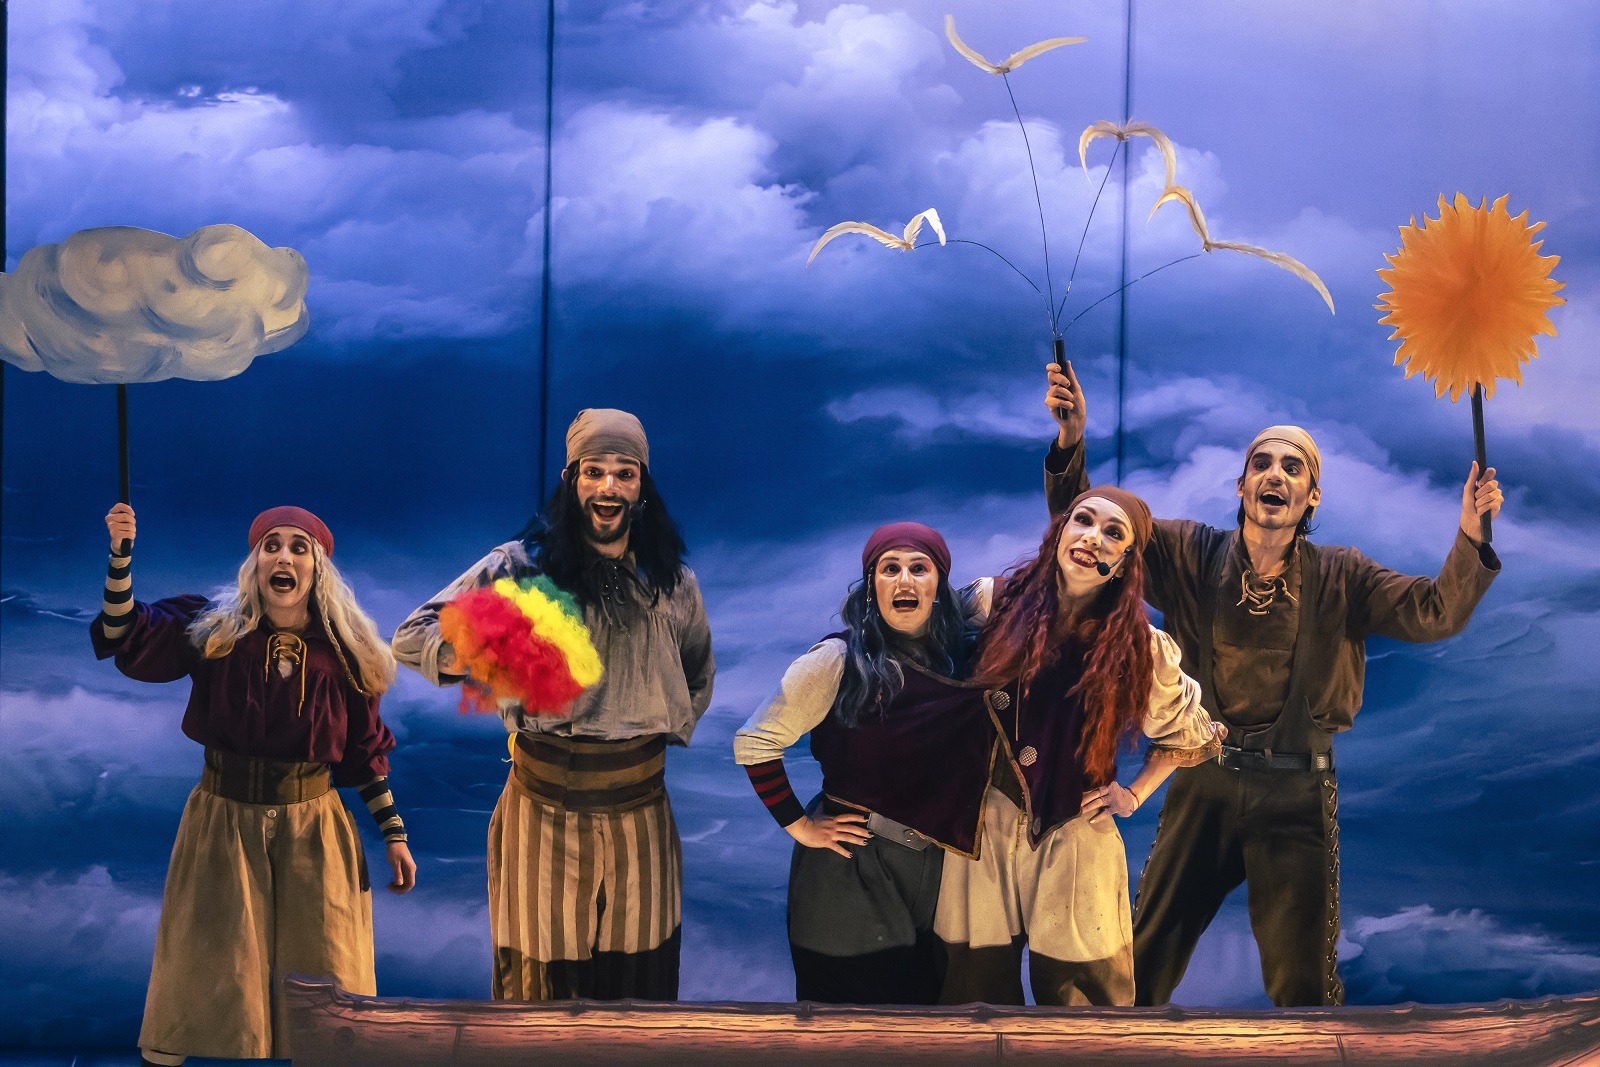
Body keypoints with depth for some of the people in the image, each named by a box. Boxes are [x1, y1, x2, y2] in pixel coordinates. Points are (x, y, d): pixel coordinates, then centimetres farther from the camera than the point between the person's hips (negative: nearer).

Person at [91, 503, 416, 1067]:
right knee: (207, 974, 8)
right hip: (224, 821, -1)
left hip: (313, 825, 1)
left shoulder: (343, 651, -2)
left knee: (323, 987, 8)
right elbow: (127, 639, -14)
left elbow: (365, 750, 4)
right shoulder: (212, 630, -5)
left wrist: (394, 834, 5)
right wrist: (121, 557, -26)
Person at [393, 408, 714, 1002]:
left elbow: (698, 678, 25)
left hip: (640, 813, 3)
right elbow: (411, 638, -7)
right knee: (541, 983, 5)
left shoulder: (673, 583, 7)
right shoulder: (520, 568, -5)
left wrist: (664, 732, 10)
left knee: (642, 983, 10)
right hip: (544, 813, -3)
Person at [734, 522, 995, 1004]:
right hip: (850, 872, -5)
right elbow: (753, 744, -15)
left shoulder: (964, 660, 2)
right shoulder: (840, 661, -13)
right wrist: (800, 826, -11)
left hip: (935, 872, 5)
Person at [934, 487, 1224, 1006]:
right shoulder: (997, 604, -3)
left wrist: (1134, 794, 5)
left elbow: (1189, 734, 14)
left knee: (1079, 999, 6)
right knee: (977, 991, 10)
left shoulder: (1138, 647, -3)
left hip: (1075, 842, -1)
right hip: (982, 832, 1)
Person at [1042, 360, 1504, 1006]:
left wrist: (1470, 539, -25)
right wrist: (1071, 442, -16)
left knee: (1303, 985, 9)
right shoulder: (1192, 555, 3)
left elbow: (1435, 613, -7)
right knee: (1142, 963, 8)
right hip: (1204, 786, 0)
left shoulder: (1339, 578, 3)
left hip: (1296, 795, 0)